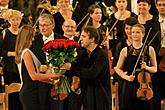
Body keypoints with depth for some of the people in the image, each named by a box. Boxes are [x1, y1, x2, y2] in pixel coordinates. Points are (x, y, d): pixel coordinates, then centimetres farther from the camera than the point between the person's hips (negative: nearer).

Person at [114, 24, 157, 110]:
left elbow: (155, 68, 11)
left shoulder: (150, 50, 4)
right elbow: (118, 69, 10)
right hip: (129, 86, 0)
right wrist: (126, 77, -7)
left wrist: (147, 67, -10)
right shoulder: (125, 50, 4)